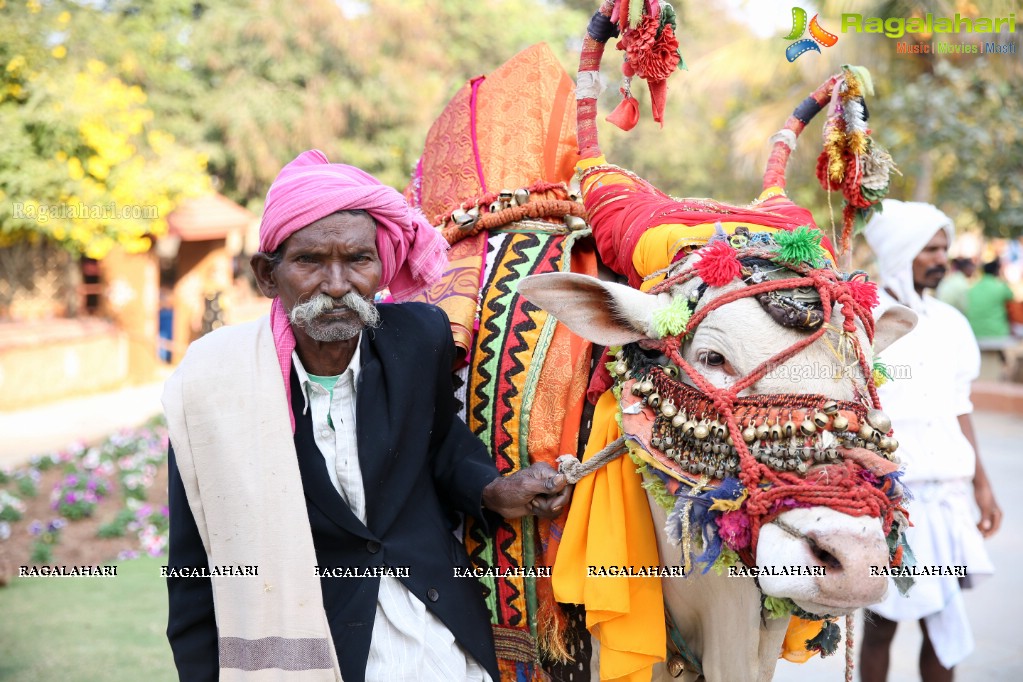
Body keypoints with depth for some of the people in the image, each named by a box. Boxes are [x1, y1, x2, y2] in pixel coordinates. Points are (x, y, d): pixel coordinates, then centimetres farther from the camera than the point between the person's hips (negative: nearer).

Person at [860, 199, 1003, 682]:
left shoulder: (950, 324, 11)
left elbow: (958, 410, 16)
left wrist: (981, 484, 15)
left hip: (944, 495, 5)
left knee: (943, 624, 6)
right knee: (882, 621, 1)